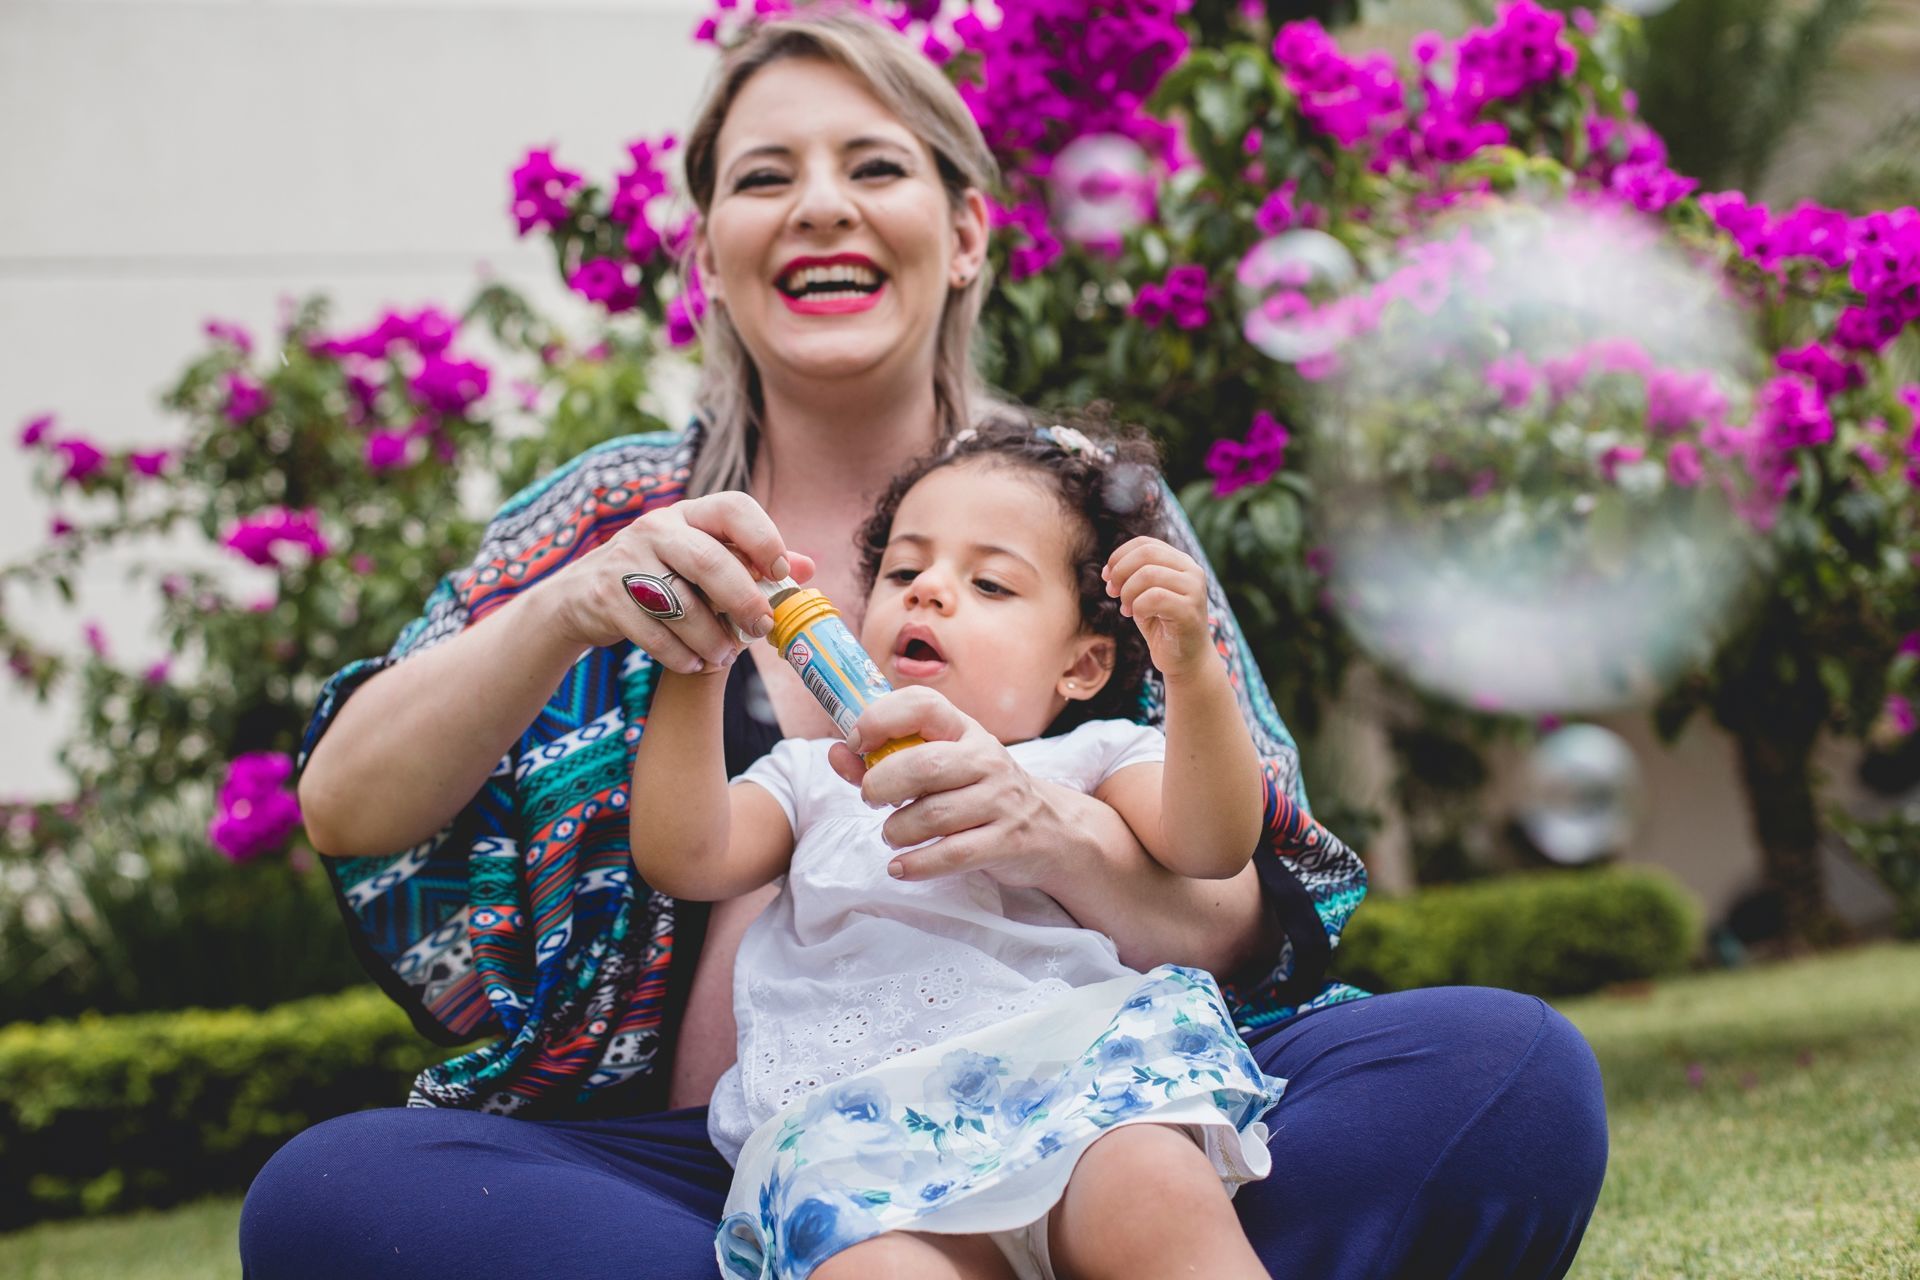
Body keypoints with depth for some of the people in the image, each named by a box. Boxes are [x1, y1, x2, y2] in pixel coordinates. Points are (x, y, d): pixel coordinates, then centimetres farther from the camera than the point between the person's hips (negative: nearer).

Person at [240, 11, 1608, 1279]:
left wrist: (1056, 838, -20)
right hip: (695, 1166, 1)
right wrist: (566, 612, -19)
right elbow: (346, 811, 0)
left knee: (1515, 1074, -23)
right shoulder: (613, 514, 13)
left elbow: (1241, 929, 3)